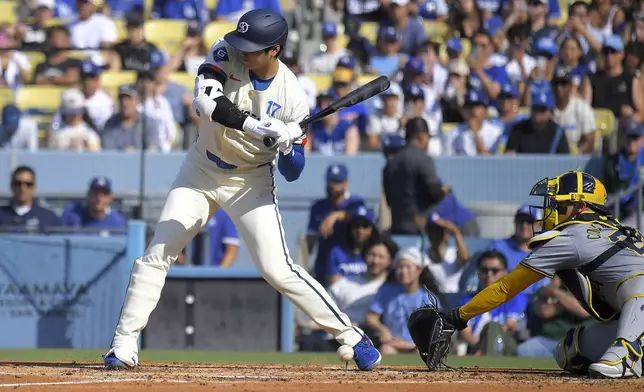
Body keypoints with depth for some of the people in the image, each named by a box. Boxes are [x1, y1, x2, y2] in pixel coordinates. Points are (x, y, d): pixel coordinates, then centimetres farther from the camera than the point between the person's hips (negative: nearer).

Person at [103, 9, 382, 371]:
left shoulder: (293, 98, -18)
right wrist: (254, 126, -43)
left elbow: (293, 173, -13)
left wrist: (287, 147, -35)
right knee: (156, 256, -3)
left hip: (251, 182, -2)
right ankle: (125, 345, 6)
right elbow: (206, 103, -35)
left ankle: (352, 337, -1)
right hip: (202, 171, 2)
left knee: (279, 270, -10)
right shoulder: (227, 55, -17)